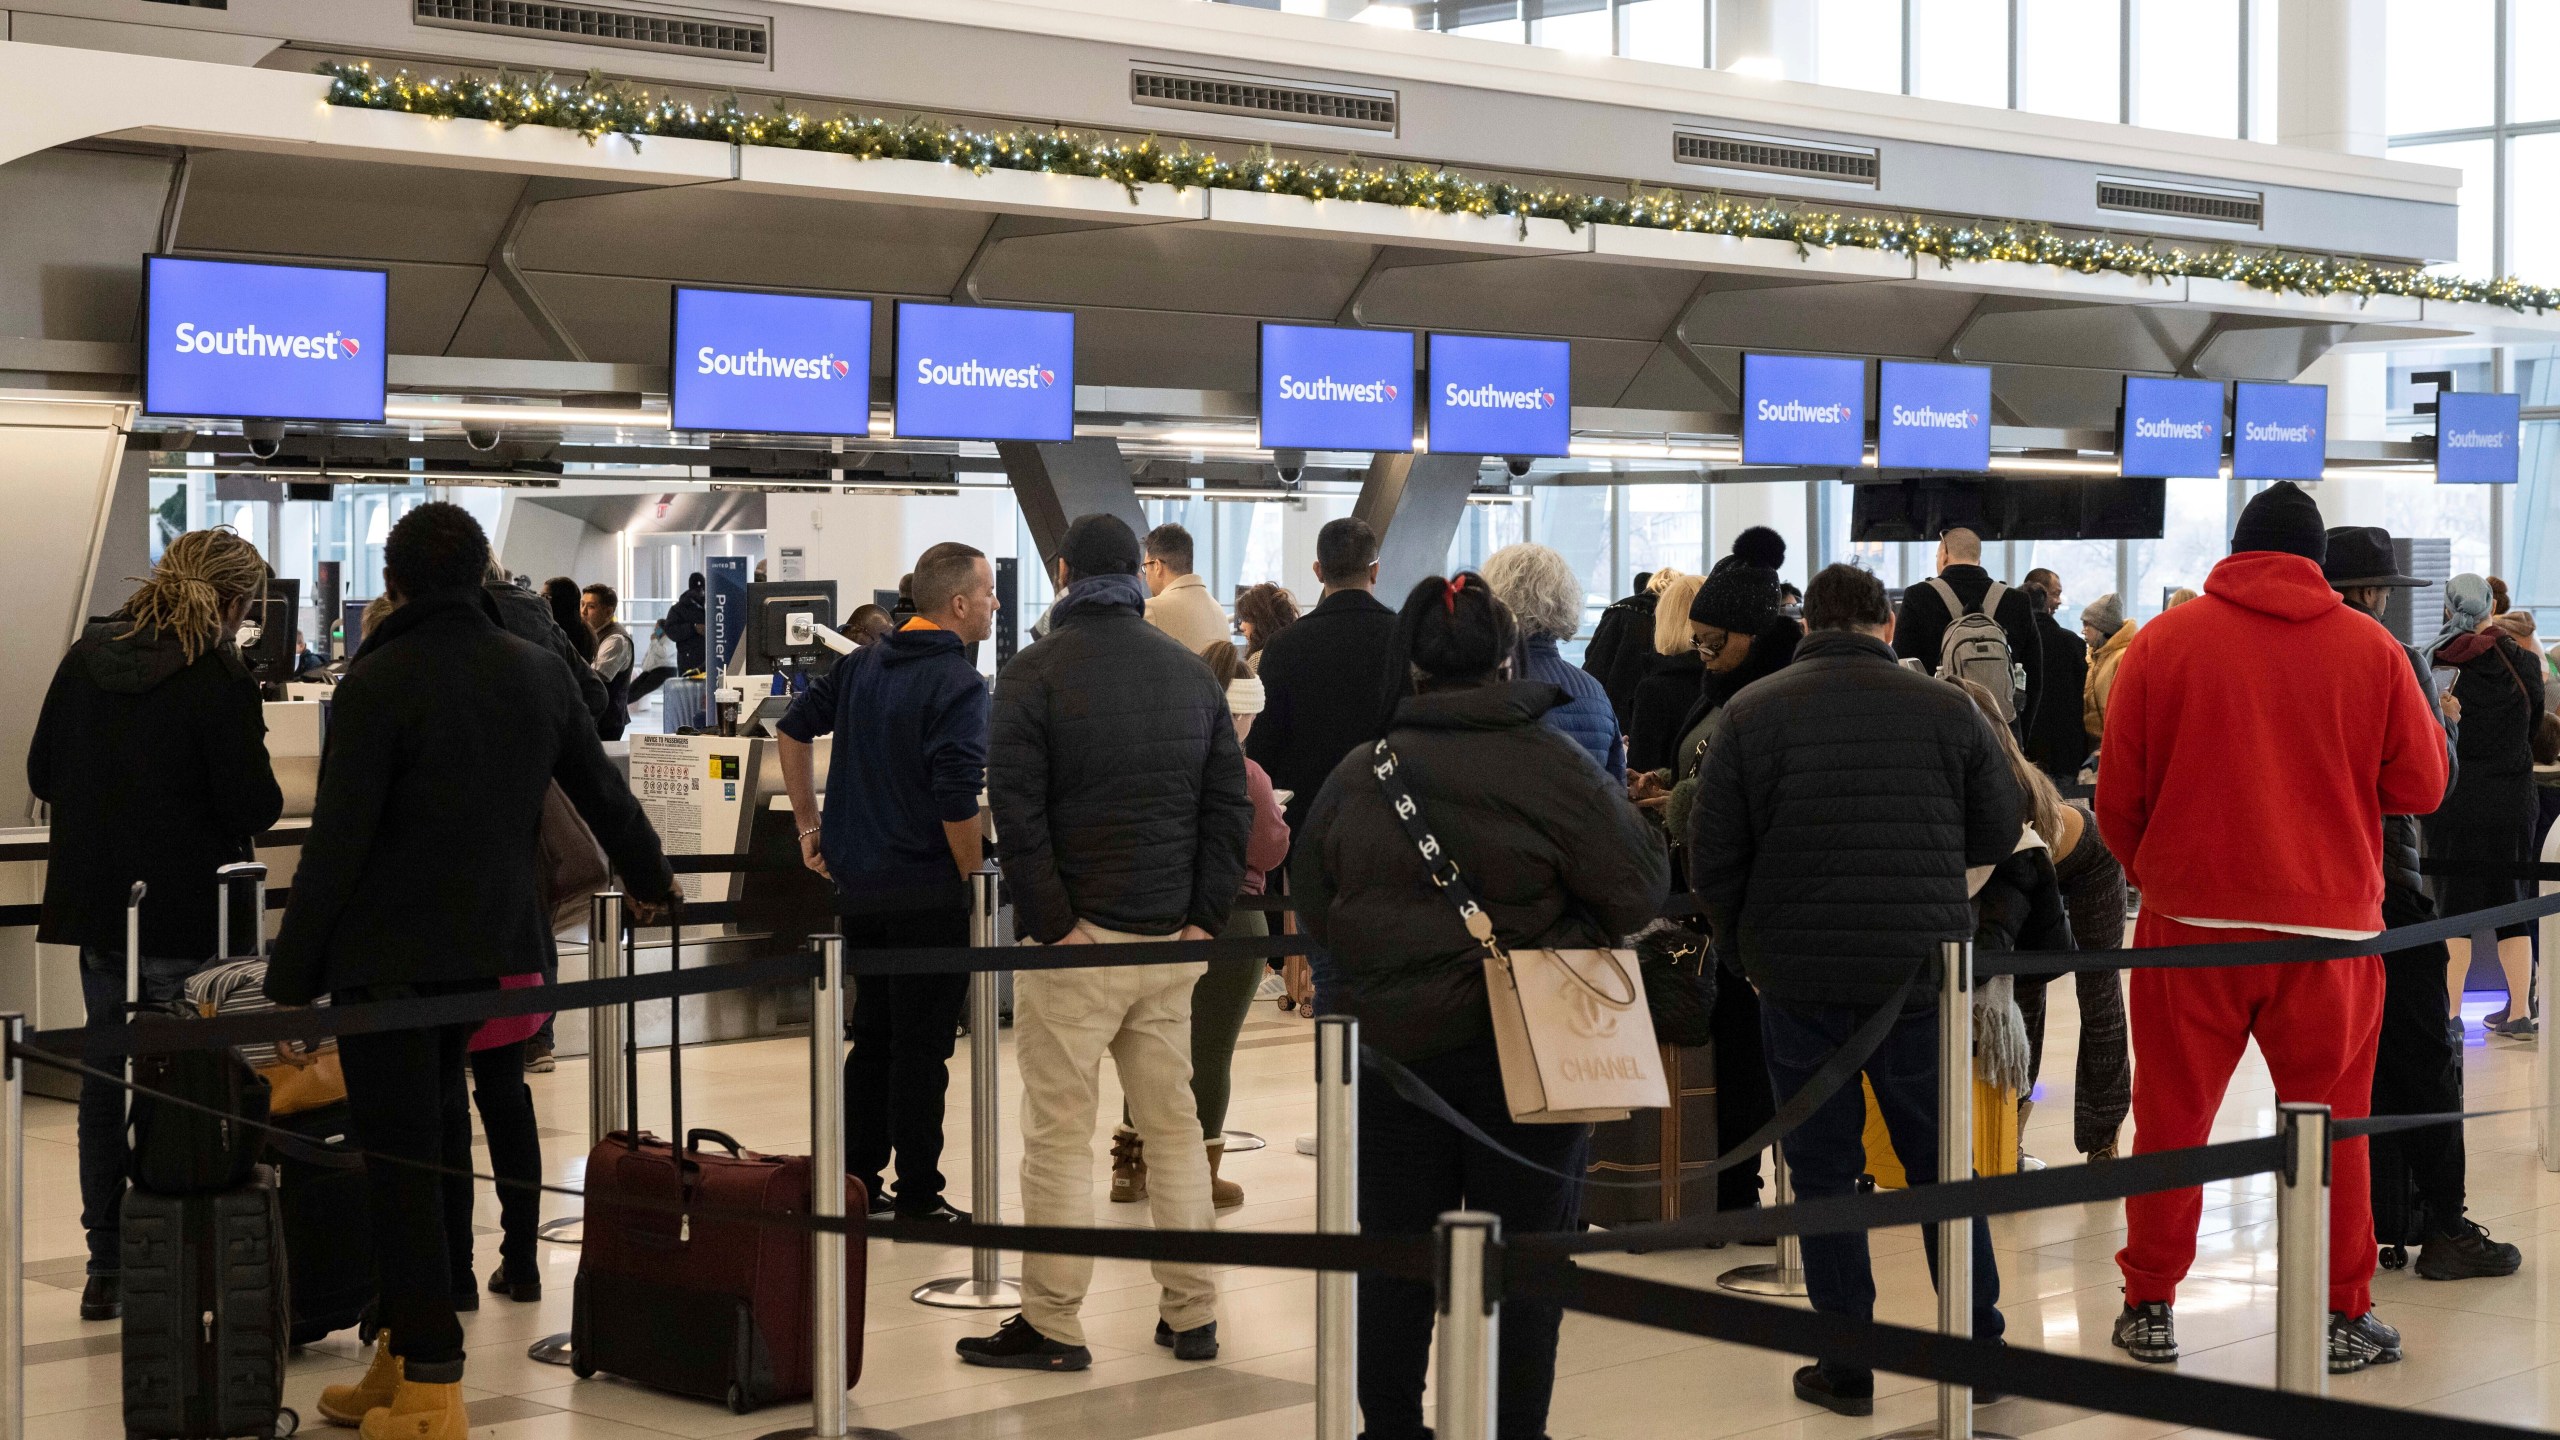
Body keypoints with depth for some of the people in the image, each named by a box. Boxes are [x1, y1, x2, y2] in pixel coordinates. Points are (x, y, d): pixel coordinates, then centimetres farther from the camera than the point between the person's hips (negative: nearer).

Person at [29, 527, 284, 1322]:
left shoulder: (85, 657, 5)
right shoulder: (219, 678, -14)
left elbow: (42, 775, 11)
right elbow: (251, 805, -15)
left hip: (94, 901, 6)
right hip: (185, 913, -6)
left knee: (107, 1078, 13)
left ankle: (107, 1269, 18)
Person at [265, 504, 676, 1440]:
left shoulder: (379, 682, -11)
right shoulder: (538, 672, 6)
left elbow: (336, 842, -15)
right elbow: (602, 791, 20)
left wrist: (291, 975, -10)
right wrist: (649, 881, 38)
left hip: (387, 955, -6)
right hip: (486, 945, 6)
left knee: (400, 1160, -2)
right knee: (433, 1144, 15)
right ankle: (406, 1355, 22)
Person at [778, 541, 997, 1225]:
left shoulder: (862, 664, 8)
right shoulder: (959, 683, -16)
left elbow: (793, 728, 14)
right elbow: (957, 801, -23)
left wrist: (809, 824, 19)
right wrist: (974, 879, -10)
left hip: (857, 884, 7)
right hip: (928, 894, -7)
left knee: (872, 1038, 17)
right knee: (922, 1047, 1)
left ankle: (857, 1182, 21)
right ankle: (918, 1199, 6)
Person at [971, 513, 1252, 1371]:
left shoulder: (1036, 671, -5)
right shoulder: (1194, 673, 11)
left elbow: (1017, 809, -14)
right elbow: (1229, 805, 7)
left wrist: (1051, 924, -11)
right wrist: (1204, 918, 3)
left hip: (1075, 941, -5)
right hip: (1171, 942, 5)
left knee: (1059, 1133, 1)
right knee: (1173, 1124, 13)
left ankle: (1052, 1325, 5)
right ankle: (1191, 1316, 16)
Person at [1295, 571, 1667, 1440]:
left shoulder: (1356, 775, 0)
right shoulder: (1550, 766, -12)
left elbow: (1313, 910, 9)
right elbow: (1641, 887, -9)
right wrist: (1558, 941, 7)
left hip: (1389, 1043, 3)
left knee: (1395, 1249, 13)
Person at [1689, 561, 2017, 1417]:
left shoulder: (1751, 714, -4)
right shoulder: (1948, 710, -1)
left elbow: (1712, 858, -4)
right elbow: (1998, 835, 8)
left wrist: (1745, 948, 10)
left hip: (1798, 979, -1)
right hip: (1921, 970, 1)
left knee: (1824, 1169, 7)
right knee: (1943, 1163, 14)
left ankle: (1847, 1370, 9)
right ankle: (1979, 1347, 20)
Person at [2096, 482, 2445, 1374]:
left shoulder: (2164, 641, 0)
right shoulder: (2372, 650, 0)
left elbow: (2118, 797, 3)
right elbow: (2421, 787, 6)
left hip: (2190, 918, 0)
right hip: (2332, 925, 0)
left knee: (2171, 1120, 8)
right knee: (2330, 1126, 9)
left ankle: (2150, 1309, 14)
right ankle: (2342, 1317, 13)